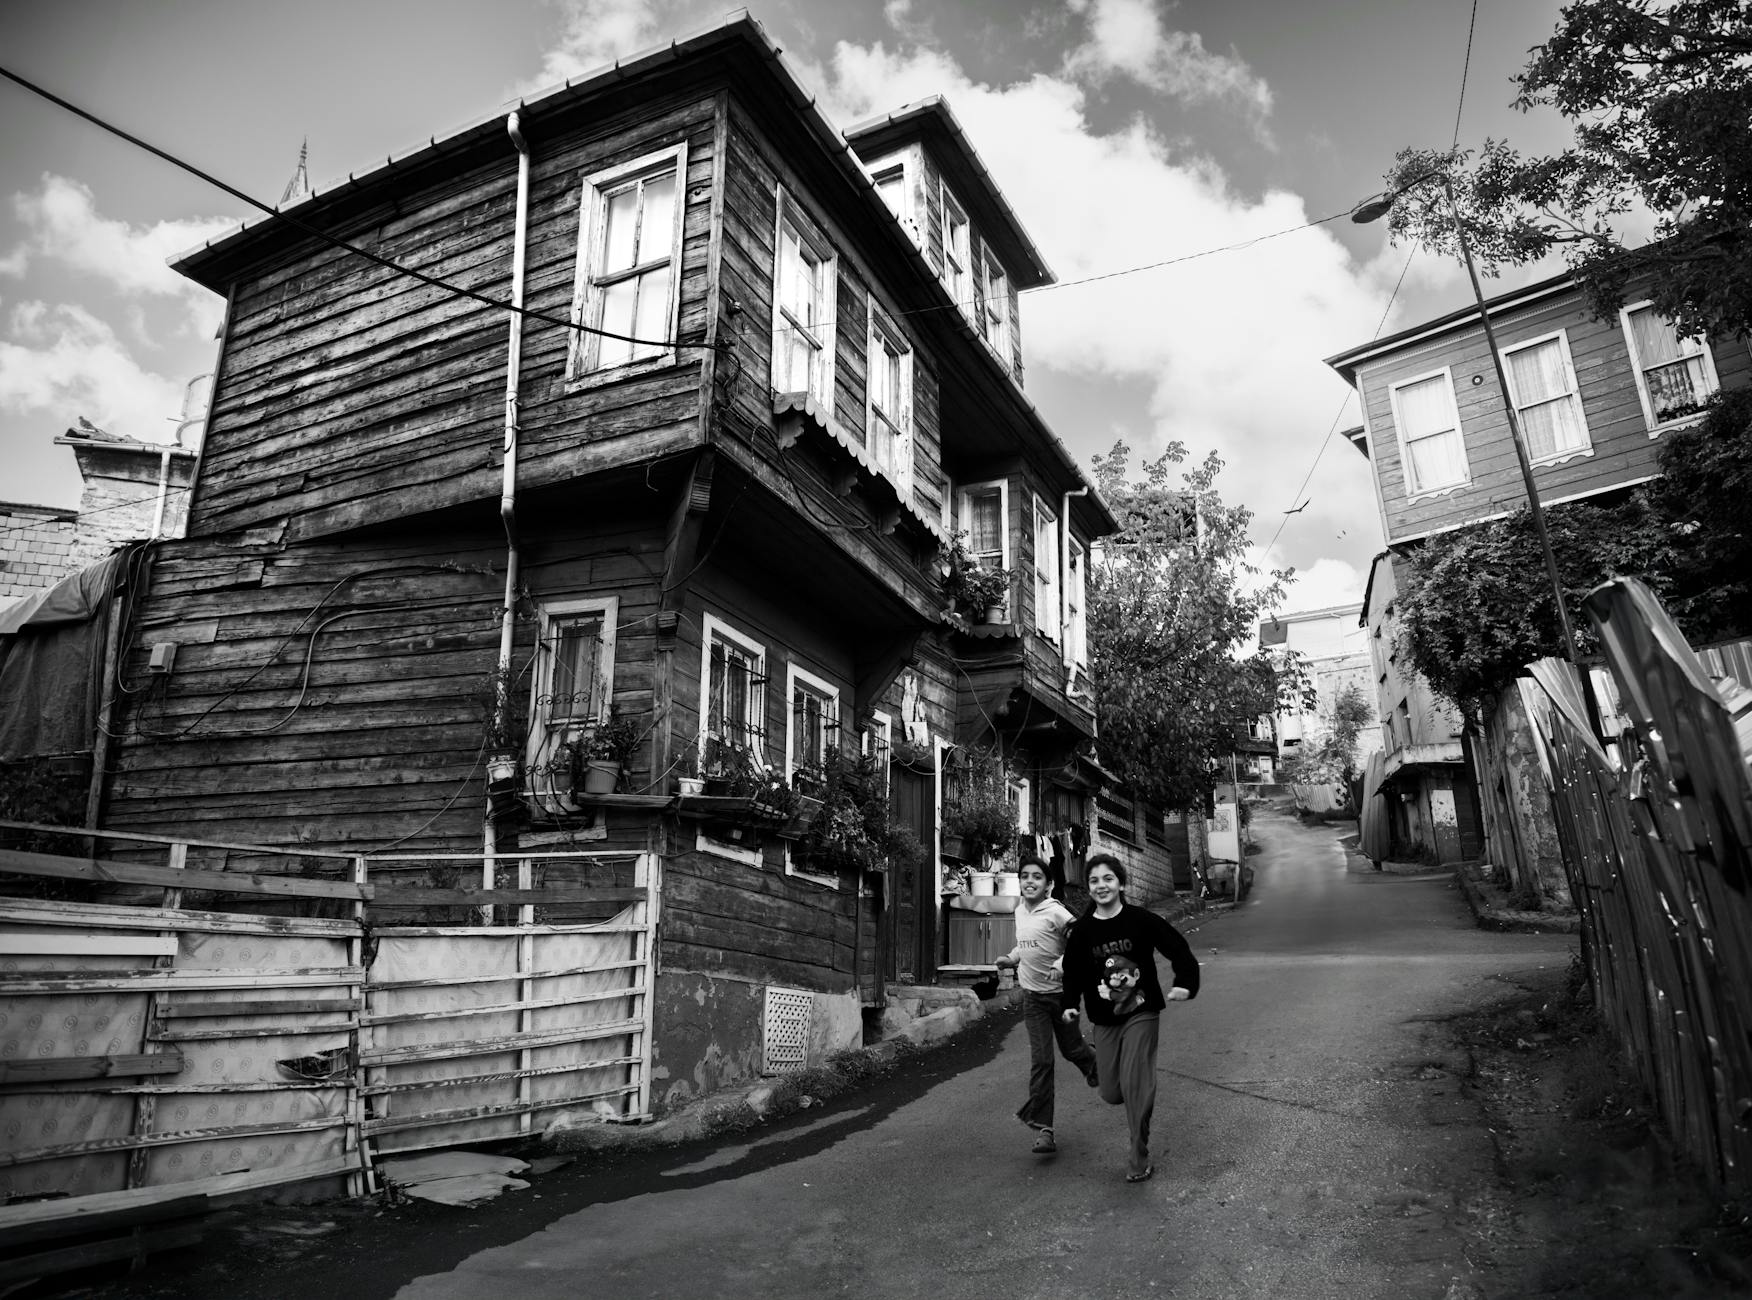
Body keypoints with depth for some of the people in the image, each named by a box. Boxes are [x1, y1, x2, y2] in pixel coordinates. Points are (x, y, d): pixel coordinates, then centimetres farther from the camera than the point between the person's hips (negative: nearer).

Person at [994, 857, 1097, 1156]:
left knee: (1071, 1048, 14)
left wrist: (1062, 964, -36)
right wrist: (1011, 958, 4)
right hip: (1033, 995, 4)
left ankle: (1096, 1068, 51)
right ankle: (1042, 1128, 3)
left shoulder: (1056, 912, -18)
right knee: (1041, 1061, -1)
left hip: (1061, 991, -4)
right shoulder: (1019, 911, 5)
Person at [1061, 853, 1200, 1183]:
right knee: (1111, 1093, 5)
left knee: (1136, 1086, -13)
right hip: (1104, 1020, 3)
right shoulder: (1081, 930, -4)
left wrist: (1185, 982, -12)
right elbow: (1073, 970, 7)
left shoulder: (1141, 919, -11)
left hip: (1141, 1013, -3)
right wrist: (1070, 1005, -3)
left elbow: (1177, 947, -3)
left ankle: (1139, 1159, 4)